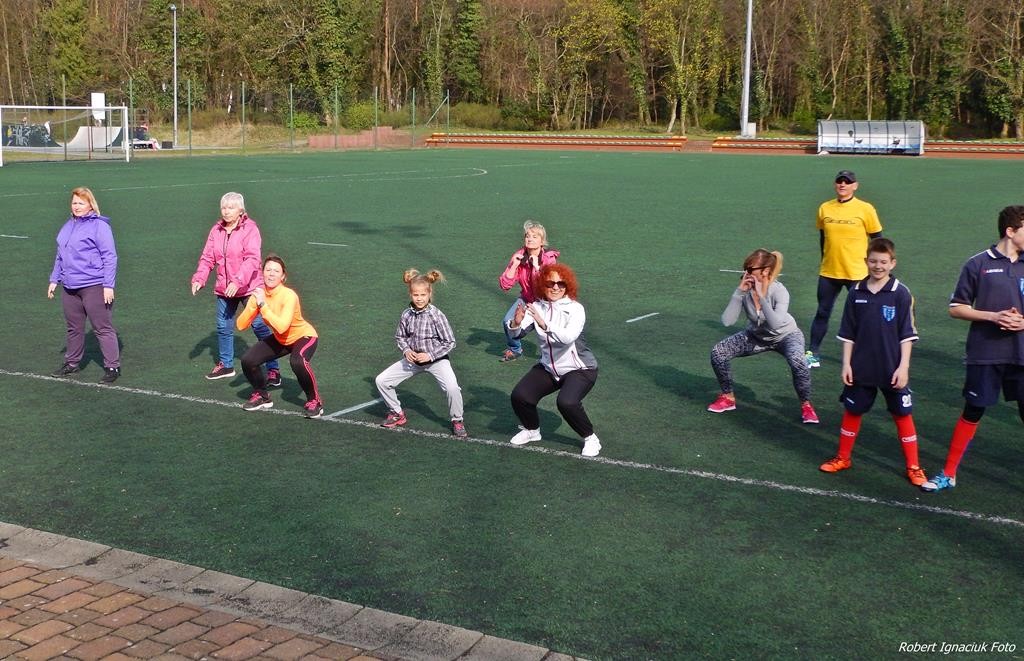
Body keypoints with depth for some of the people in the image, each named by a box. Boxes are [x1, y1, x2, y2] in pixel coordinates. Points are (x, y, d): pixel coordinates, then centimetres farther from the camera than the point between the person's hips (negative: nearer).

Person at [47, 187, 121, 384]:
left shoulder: (99, 226, -8)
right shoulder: (68, 227, 15)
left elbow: (110, 257, -11)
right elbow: (60, 256, 23)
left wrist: (108, 285, -16)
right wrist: (54, 279, 18)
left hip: (94, 286, -7)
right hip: (70, 287, 7)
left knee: (102, 328, -3)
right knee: (74, 328, 17)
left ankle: (112, 366, 2)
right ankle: (72, 363, 30)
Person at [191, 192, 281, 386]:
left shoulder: (250, 229, -11)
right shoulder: (216, 230, 6)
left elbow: (252, 259, -21)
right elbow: (207, 258, 6)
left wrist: (237, 282, -32)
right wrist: (199, 279, -11)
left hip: (249, 288, -6)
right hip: (224, 289, 6)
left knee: (260, 326, -6)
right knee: (223, 327, 14)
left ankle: (273, 369, 1)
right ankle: (225, 365, 33)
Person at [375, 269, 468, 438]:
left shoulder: (436, 316, -18)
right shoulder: (406, 315, -6)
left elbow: (449, 342, -13)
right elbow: (400, 337, 9)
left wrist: (430, 355, -20)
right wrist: (406, 350, -10)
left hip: (436, 359, -5)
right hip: (413, 359, 5)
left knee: (452, 387, -30)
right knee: (381, 380, 0)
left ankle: (457, 421, -3)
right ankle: (397, 413, 22)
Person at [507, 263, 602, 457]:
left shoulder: (575, 309, -18)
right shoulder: (537, 307, -6)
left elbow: (569, 336, -35)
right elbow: (517, 333, -13)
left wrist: (545, 325, -48)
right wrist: (516, 323, -36)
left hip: (579, 369, -5)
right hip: (548, 368, 5)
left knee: (567, 402, -30)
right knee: (519, 396, -10)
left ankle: (590, 438, -3)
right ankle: (531, 430, 21)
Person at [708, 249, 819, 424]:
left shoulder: (779, 291, -30)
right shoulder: (745, 289, -22)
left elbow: (776, 324, -45)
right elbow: (727, 321, -30)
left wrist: (761, 296, -46)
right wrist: (739, 292, -37)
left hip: (786, 335, -4)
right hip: (757, 336, 4)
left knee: (797, 362, -34)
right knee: (718, 352, -14)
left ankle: (806, 405, -7)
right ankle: (728, 397, 9)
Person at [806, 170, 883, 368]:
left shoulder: (865, 209, -6)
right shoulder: (825, 208, 4)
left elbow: (877, 239, 0)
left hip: (857, 274, -3)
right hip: (828, 272, 3)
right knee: (822, 312, 7)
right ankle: (813, 354, 14)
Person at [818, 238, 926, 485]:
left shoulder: (901, 293, -8)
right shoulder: (856, 293, 0)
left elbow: (907, 334, -7)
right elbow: (848, 333, 5)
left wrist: (903, 366, -11)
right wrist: (846, 364, 2)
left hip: (892, 370, -3)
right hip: (861, 368, 3)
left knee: (902, 414, 6)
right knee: (852, 411, 13)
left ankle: (913, 467, 15)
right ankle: (843, 458, 29)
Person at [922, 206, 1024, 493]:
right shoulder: (978, 264, -4)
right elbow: (956, 308, -1)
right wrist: (992, 316, -14)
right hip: (985, 354, -2)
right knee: (972, 412, 5)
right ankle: (949, 474, 18)